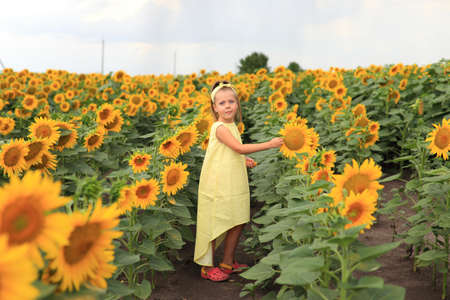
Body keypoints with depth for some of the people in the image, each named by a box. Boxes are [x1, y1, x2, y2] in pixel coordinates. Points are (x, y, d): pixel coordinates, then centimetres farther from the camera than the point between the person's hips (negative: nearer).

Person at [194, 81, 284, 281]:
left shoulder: (231, 126, 12)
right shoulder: (219, 127, -16)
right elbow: (240, 148, -24)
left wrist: (244, 161, 9)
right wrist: (270, 144, -22)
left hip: (234, 185, 9)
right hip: (218, 186, -9)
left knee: (237, 224, 12)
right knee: (215, 225, 1)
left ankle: (228, 263, 27)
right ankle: (207, 267, 14)